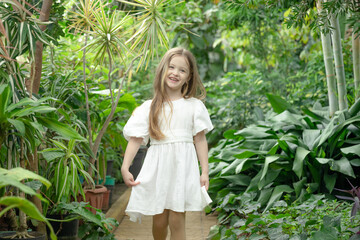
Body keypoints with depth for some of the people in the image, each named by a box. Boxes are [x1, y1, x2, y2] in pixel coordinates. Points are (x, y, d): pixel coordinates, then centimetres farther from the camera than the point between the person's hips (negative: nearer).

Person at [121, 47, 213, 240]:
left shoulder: (194, 106, 5)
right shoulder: (149, 107, 5)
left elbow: (200, 140, 4)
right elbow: (135, 139, 1)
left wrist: (205, 172, 0)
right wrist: (125, 168, -9)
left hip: (183, 167, -1)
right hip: (158, 167, 1)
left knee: (177, 221, -4)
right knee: (159, 221, 6)